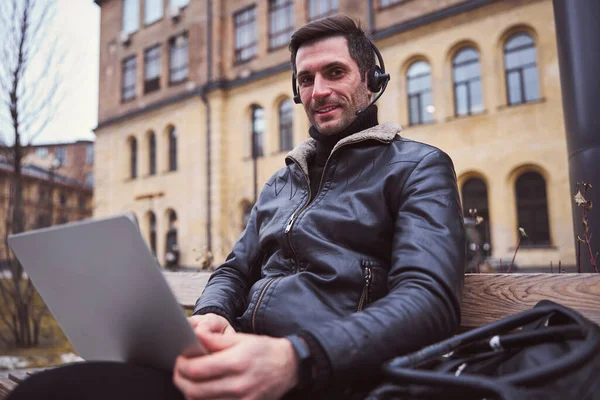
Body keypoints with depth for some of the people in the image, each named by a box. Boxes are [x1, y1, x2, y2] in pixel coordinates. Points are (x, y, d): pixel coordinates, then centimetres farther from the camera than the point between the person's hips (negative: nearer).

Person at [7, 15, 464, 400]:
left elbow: (430, 299, -12)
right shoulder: (280, 183, 22)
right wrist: (210, 316, -4)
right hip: (239, 362, 6)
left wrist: (297, 359, -27)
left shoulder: (418, 167, 2)